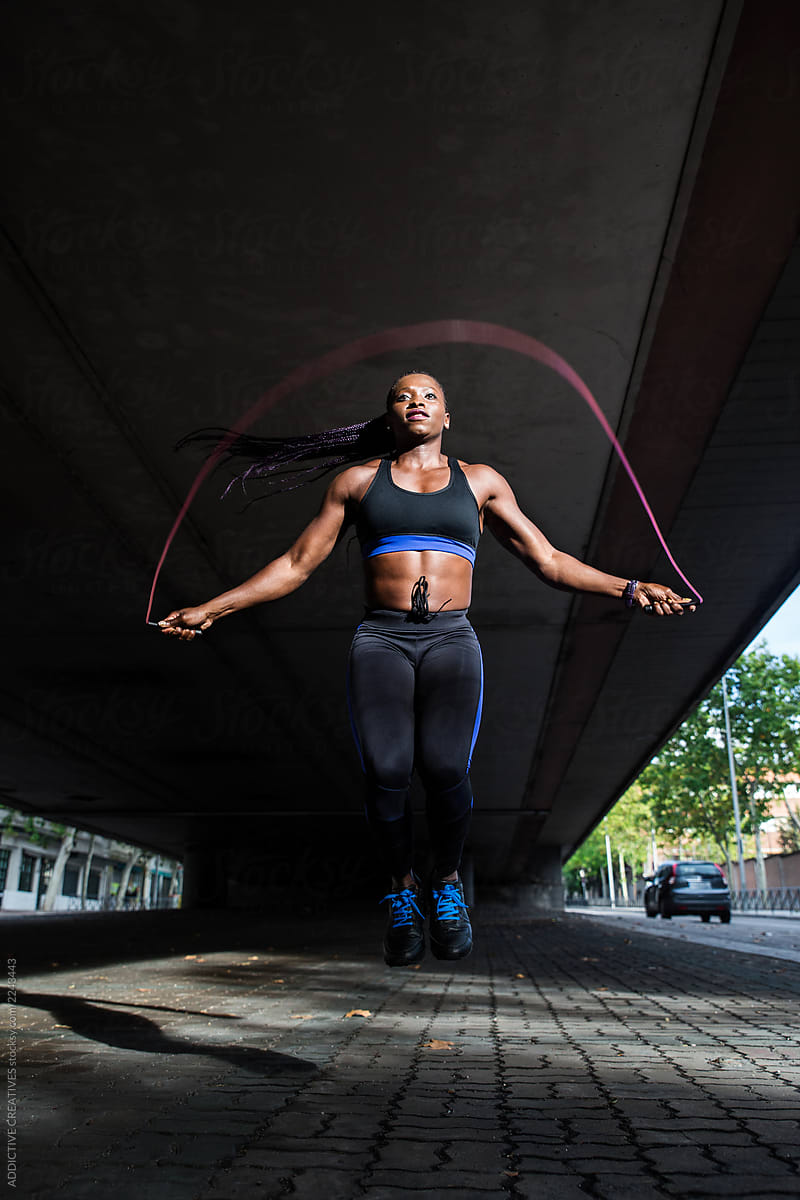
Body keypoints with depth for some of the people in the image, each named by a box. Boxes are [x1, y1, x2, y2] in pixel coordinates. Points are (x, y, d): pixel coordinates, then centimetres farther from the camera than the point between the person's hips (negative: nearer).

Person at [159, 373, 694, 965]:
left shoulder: (481, 481, 18)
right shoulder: (357, 481, 16)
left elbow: (548, 560, 17)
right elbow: (297, 563, 17)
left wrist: (628, 588, 7)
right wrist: (212, 609, 12)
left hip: (452, 639, 0)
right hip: (381, 638, 0)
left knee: (445, 767, -19)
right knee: (386, 772, -16)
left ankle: (448, 882, 11)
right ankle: (404, 887, 13)